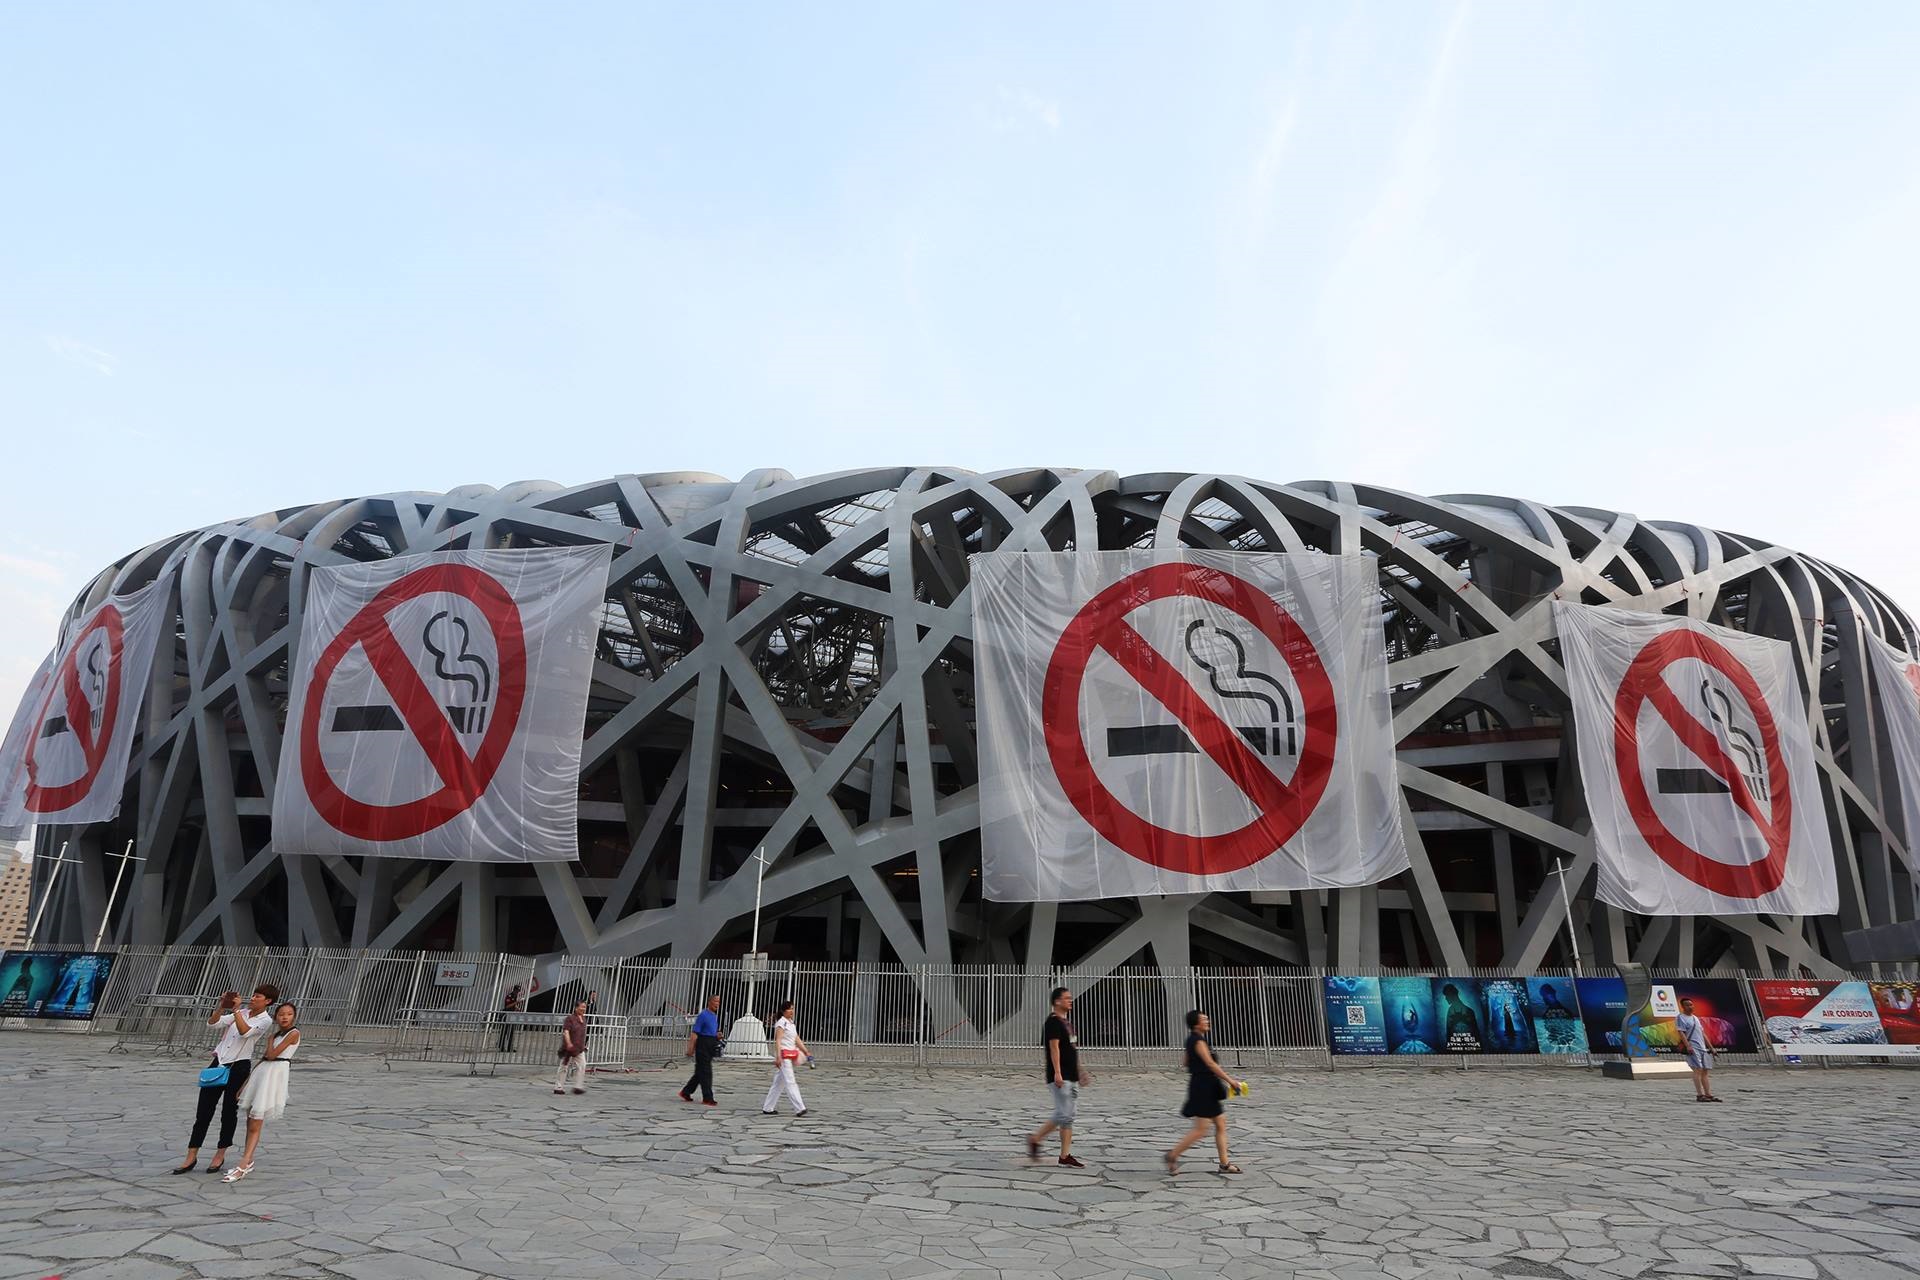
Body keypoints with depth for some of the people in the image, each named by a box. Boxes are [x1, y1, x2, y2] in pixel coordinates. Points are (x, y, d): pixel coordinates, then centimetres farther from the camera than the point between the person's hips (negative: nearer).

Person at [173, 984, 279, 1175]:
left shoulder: (264, 1020, -6)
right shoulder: (241, 1013, 13)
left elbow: (245, 1032, -23)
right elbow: (212, 1023, 8)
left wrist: (236, 1009, -21)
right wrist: (222, 1007, -9)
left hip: (239, 1067, -6)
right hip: (219, 1062, 6)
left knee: (229, 1110, 3)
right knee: (203, 1109, 3)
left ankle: (220, 1155, 17)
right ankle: (191, 1157, 9)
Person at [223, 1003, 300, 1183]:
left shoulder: (294, 1033, -6)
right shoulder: (277, 1034, 18)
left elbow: (271, 1055, -11)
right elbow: (265, 1058, 19)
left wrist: (270, 1039, 6)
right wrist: (247, 1079, 16)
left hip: (276, 1073, -8)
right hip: (261, 1071, 8)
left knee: (255, 1124, -8)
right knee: (250, 1120, 13)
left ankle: (242, 1168, -7)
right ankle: (248, 1162, 26)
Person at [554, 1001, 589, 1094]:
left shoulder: (584, 1018, 13)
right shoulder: (570, 1018, -10)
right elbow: (566, 1031, -18)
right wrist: (569, 1043, -28)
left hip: (580, 1048, 6)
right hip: (569, 1048, -6)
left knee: (582, 1066, -5)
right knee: (564, 1067, 2)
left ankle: (578, 1087, -1)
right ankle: (558, 1087, 12)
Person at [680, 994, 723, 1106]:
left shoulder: (715, 1016, 16)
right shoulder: (703, 1015, -11)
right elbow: (695, 1033, -14)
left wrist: (718, 1035, 4)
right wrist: (690, 1049, -19)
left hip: (711, 1046, 9)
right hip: (702, 1045, -9)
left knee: (700, 1072, 13)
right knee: (705, 1072, -7)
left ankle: (686, 1093, 25)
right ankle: (707, 1098, -4)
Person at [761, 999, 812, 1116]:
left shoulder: (791, 1023, 17)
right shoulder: (781, 1022, -9)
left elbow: (797, 1040, 19)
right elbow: (778, 1040, -17)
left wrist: (806, 1052, 13)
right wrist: (778, 1056, -26)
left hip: (790, 1055, 9)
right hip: (783, 1055, -9)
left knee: (779, 1082, 12)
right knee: (790, 1082, -11)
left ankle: (767, 1108, 18)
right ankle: (799, 1108, -15)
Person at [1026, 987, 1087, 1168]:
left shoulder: (1067, 1022, 17)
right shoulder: (1053, 1021, -12)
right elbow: (1054, 1048, -19)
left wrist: (1079, 1071, 23)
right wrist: (1057, 1073, -25)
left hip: (1071, 1076, 9)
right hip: (1060, 1077, -9)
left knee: (1068, 1115, 9)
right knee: (1064, 1115, -8)